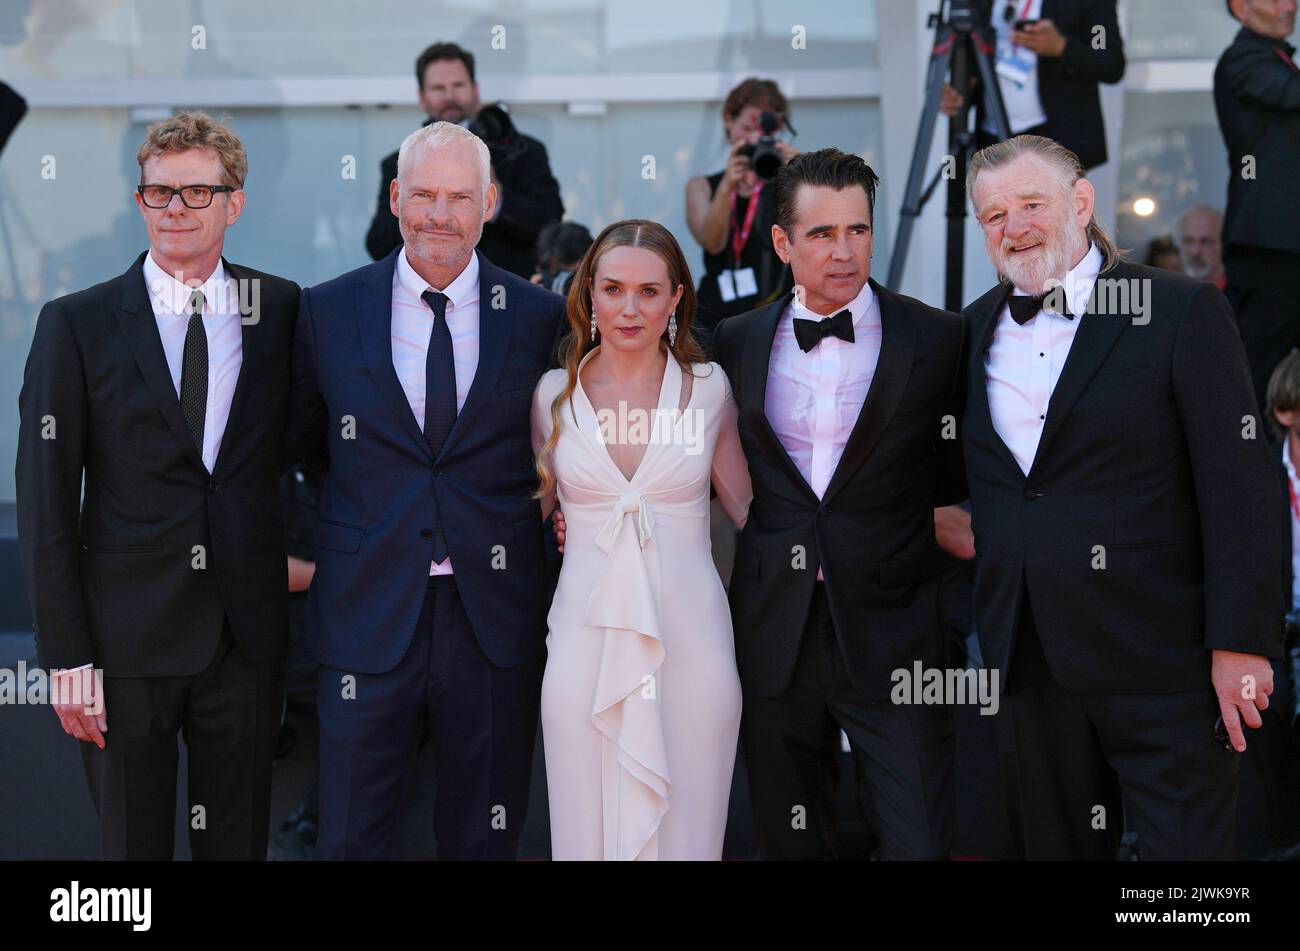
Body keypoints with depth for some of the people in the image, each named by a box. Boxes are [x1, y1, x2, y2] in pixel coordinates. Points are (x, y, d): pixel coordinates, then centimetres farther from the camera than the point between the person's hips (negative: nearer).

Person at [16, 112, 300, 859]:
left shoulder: (281, 309, 4)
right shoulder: (77, 324, -2)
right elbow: (45, 501, -4)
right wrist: (67, 656, -9)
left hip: (247, 632, 2)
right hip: (128, 639, -2)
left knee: (239, 840, 11)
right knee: (133, 841, 8)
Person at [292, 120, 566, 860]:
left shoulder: (542, 317, 1)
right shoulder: (328, 312, 1)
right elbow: (301, 445, 13)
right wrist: (302, 551, 11)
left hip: (495, 624, 0)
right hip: (368, 622, 0)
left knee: (485, 839, 12)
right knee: (352, 838, 6)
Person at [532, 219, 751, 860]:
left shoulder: (708, 387, 2)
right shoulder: (555, 393, 4)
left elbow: (748, 506, 10)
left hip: (689, 638, 0)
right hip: (586, 635, 1)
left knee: (686, 827, 5)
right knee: (586, 825, 5)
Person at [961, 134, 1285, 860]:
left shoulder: (1184, 312, -4)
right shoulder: (973, 331, 12)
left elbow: (1240, 486, -9)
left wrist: (1241, 641, -14)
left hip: (1161, 664, -5)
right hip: (1028, 662, 5)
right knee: (1054, 845, 11)